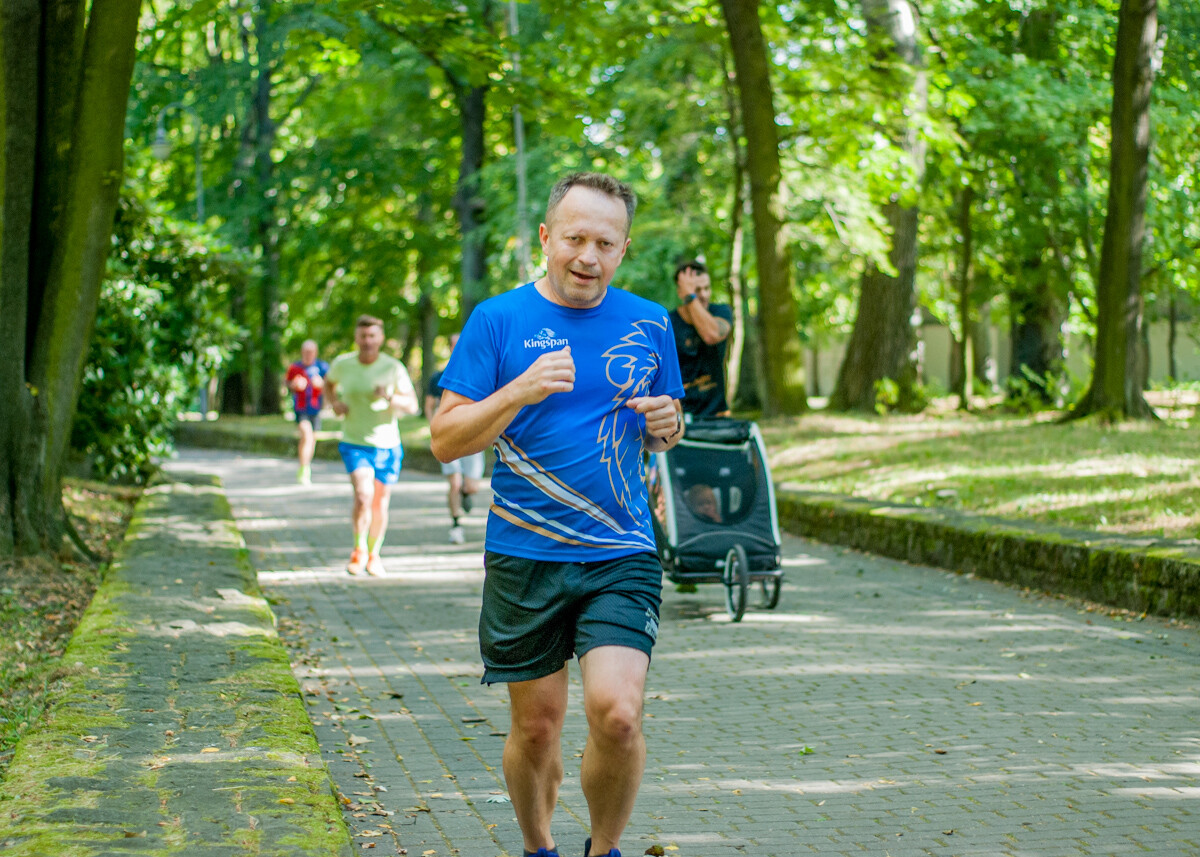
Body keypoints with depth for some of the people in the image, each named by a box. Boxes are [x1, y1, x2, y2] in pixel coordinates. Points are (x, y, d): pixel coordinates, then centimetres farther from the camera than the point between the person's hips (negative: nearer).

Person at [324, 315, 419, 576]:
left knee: (380, 503, 8)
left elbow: (412, 406, -10)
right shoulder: (342, 364, -2)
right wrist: (334, 402, 1)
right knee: (363, 495, -20)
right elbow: (328, 382, 21)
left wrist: (390, 398, -29)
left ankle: (374, 555, 30)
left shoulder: (393, 368, -8)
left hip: (387, 446, 0)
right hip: (355, 444, 0)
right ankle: (359, 549, 2)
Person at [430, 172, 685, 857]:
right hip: (524, 557, -1)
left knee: (617, 714, -16)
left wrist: (667, 425, -5)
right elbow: (446, 441, -5)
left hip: (622, 555, 1)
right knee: (537, 729, 7)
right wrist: (521, 391, -20)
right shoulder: (499, 320, -1)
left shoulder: (649, 325, 7)